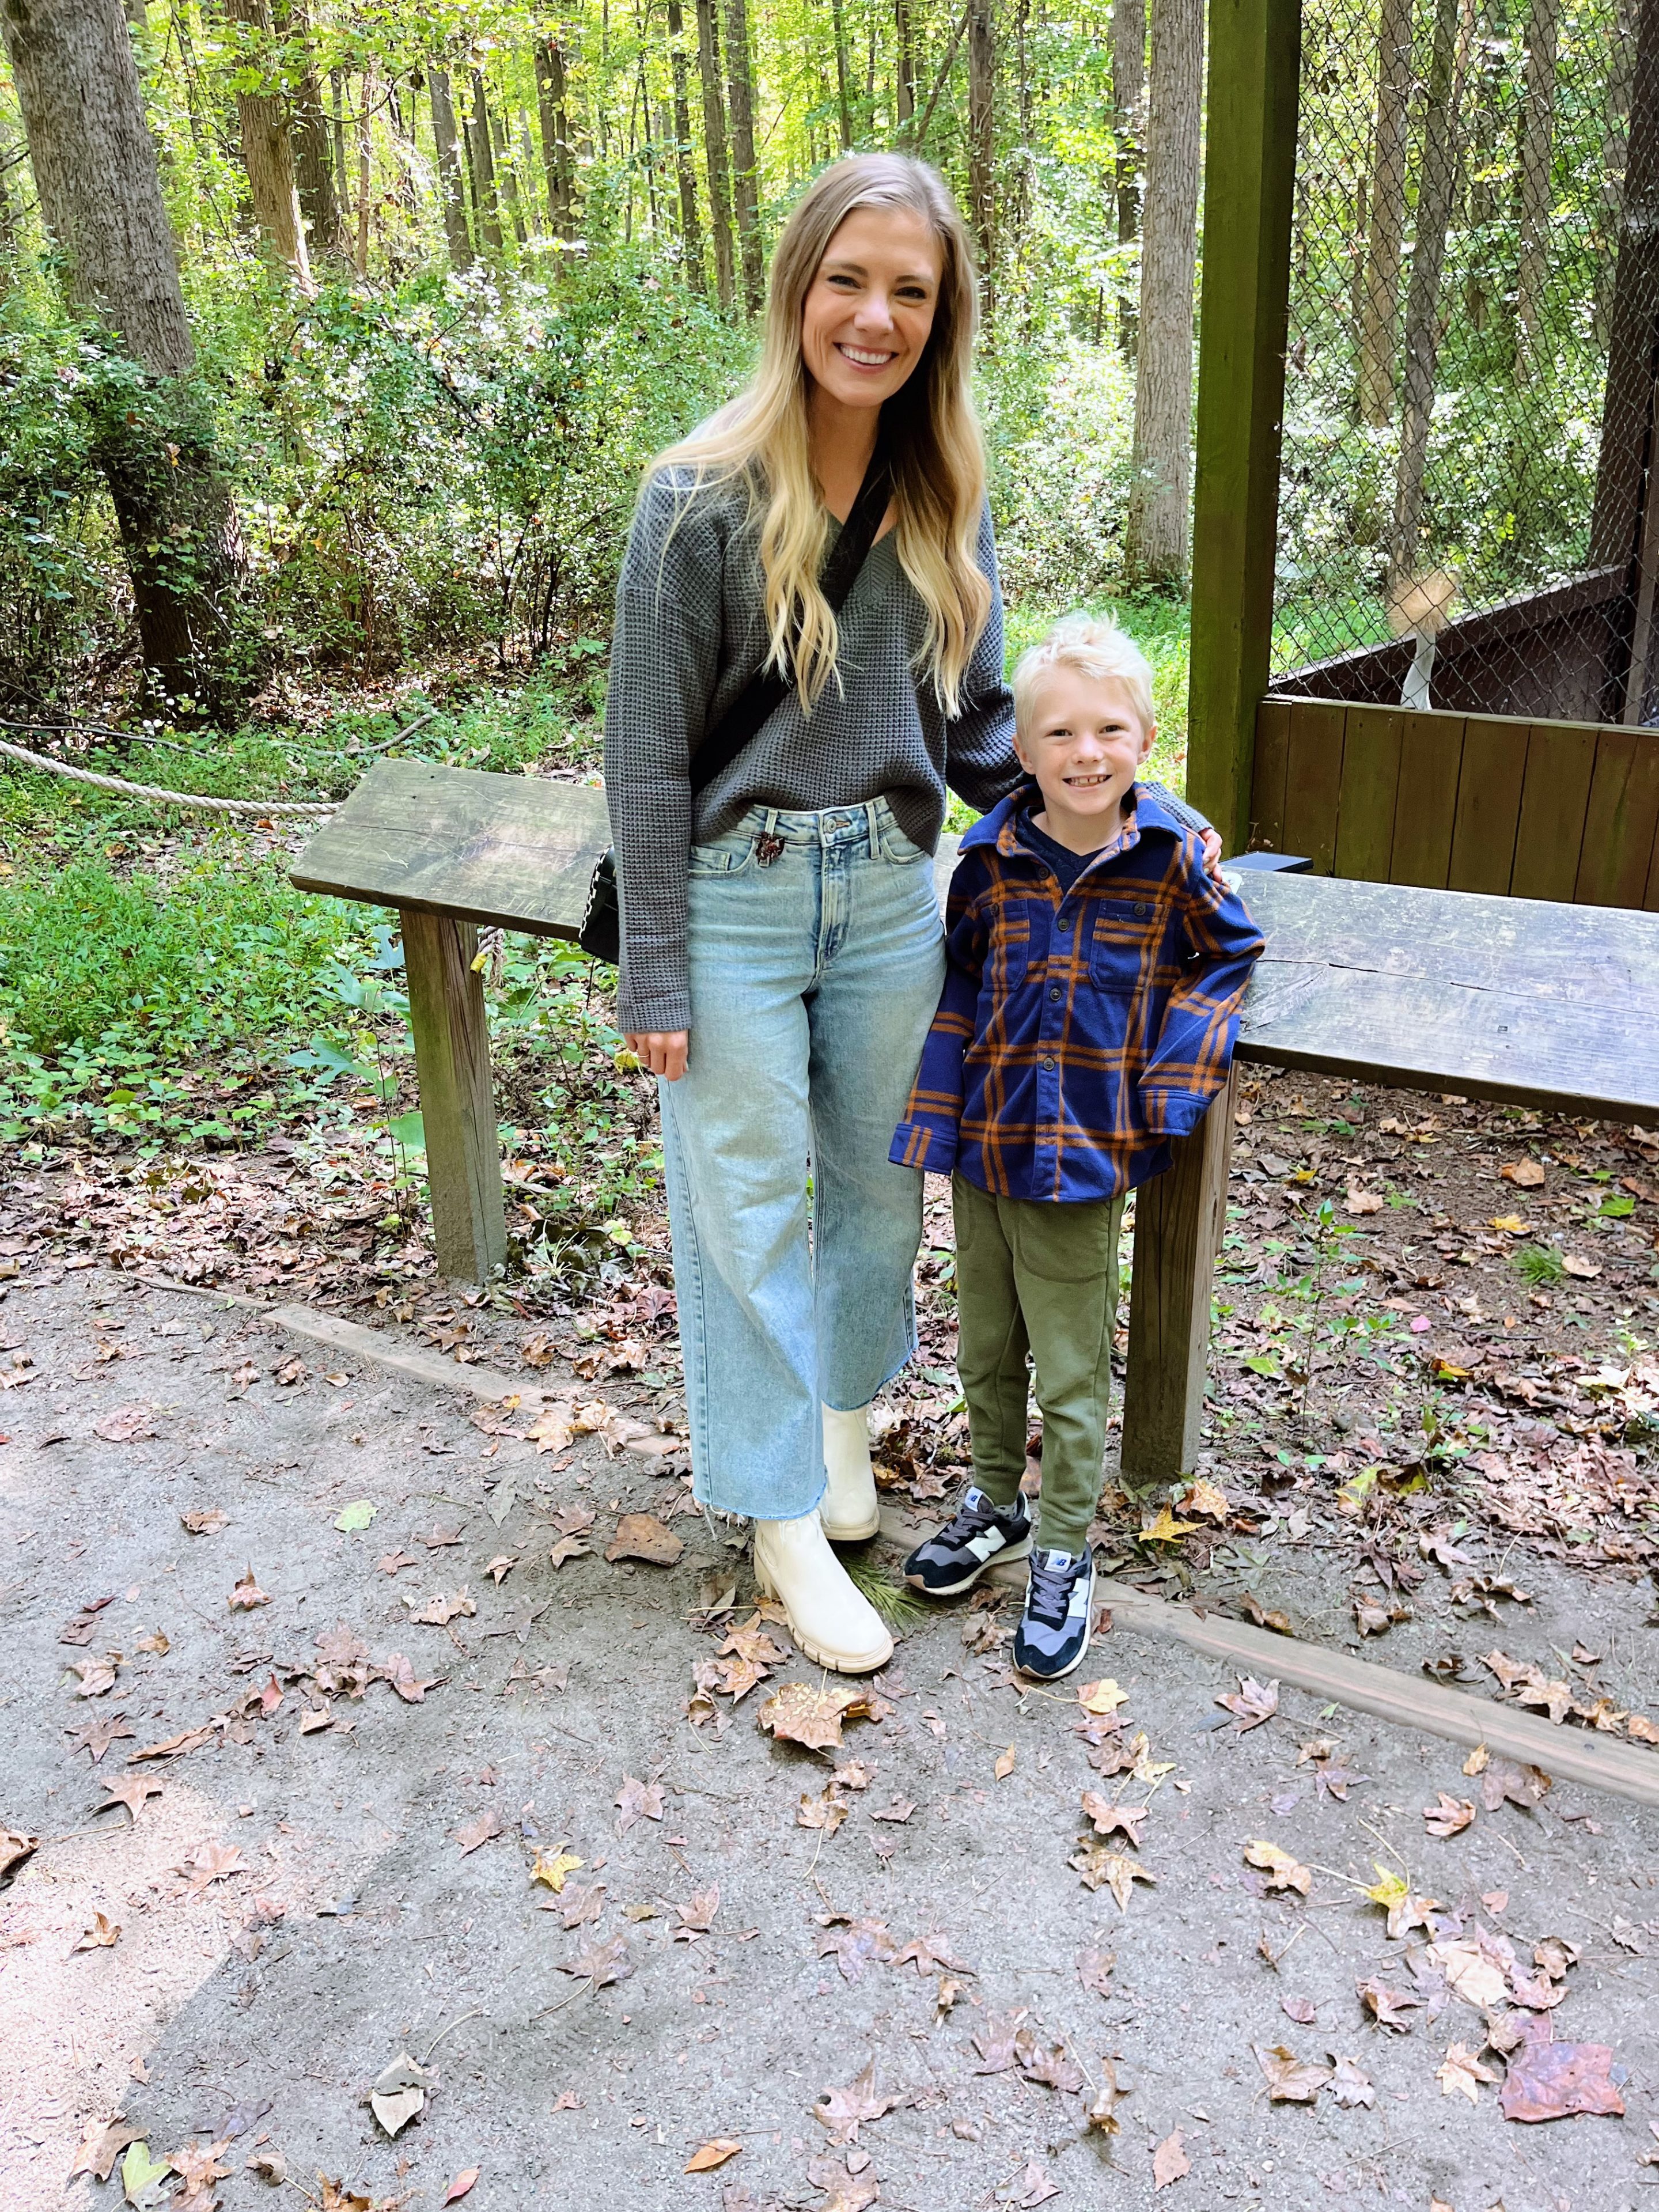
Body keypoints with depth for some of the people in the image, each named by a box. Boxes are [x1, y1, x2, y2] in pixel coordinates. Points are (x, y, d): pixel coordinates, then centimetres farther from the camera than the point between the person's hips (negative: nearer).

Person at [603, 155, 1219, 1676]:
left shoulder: (947, 497, 2)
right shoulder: (703, 498, -13)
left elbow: (982, 722, 10)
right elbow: (649, 758, -11)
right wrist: (653, 979, -10)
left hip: (889, 892, 5)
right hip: (736, 900, -4)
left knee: (877, 1176, 17)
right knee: (749, 1206, 6)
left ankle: (843, 1413, 43)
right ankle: (784, 1514, 24)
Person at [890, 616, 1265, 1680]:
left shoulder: (1172, 860, -10)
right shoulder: (992, 858, -5)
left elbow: (1229, 954, 6)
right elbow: (956, 986, 5)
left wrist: (1173, 1081, -4)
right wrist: (932, 1118, 2)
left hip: (1085, 1159, -3)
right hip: (983, 1148, 3)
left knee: (1072, 1374, 8)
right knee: (985, 1349, 19)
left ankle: (1065, 1554, 27)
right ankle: (996, 1503, 42)